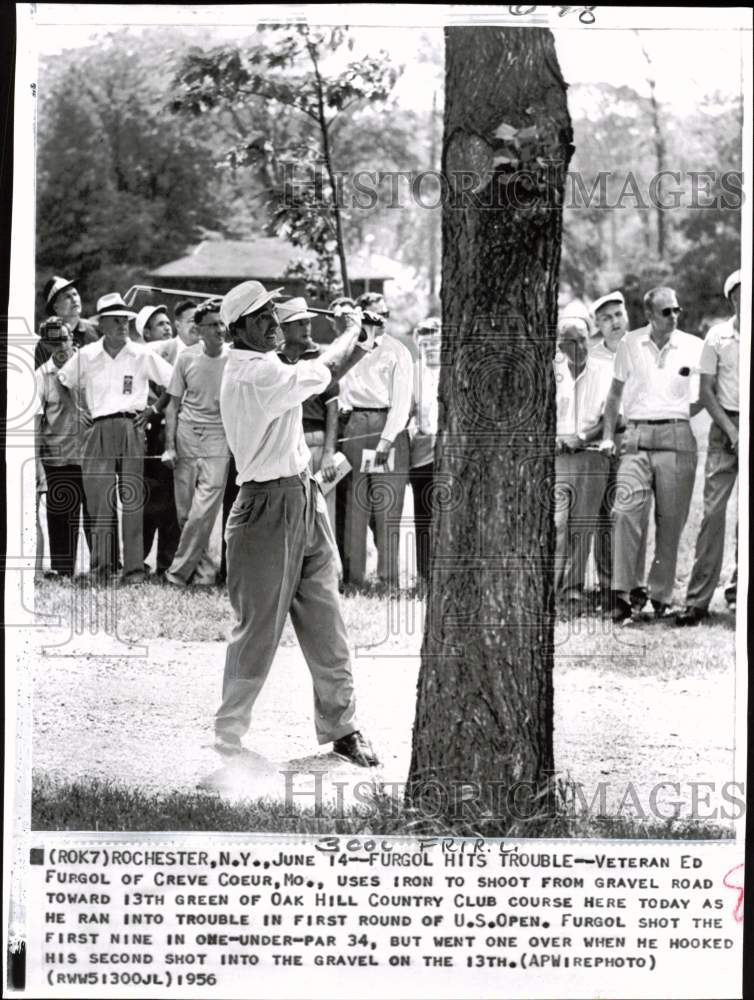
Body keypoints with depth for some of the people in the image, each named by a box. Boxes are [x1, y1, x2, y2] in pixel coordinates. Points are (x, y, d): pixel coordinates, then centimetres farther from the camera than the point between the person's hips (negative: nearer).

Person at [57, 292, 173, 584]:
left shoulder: (143, 355, 6)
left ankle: (134, 568, -2)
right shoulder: (86, 356, 8)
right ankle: (100, 566, -3)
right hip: (100, 429, 1)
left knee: (133, 499, -3)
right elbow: (64, 382, 21)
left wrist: (153, 409, 5)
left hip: (133, 428, -1)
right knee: (98, 496, -7)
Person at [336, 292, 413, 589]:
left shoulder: (397, 352, 5)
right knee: (353, 505, -1)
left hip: (388, 425, -2)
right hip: (353, 425, 2)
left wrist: (386, 439, -12)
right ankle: (351, 576, 2)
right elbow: (337, 392, 14)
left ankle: (388, 579, -4)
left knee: (387, 507, -6)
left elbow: (402, 400, -2)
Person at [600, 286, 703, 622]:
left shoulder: (693, 347, 4)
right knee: (626, 512, -15)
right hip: (636, 438, 0)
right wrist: (608, 435, 11)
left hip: (676, 438, 0)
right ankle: (622, 594, -18)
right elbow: (615, 393, 16)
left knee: (670, 520, 2)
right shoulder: (630, 344, 7)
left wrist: (682, 415, 4)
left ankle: (661, 597, 10)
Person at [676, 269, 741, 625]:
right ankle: (698, 599, -6)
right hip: (725, 426, -1)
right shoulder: (717, 337, 1)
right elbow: (705, 391, 2)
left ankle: (738, 590, 15)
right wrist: (730, 429, -8)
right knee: (713, 510, -6)